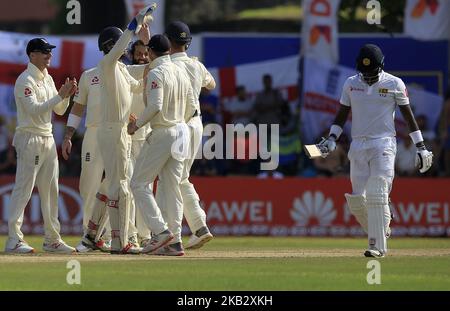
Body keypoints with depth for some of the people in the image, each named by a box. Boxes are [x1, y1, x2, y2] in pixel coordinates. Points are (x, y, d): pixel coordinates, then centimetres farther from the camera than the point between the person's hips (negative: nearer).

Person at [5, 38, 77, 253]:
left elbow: (59, 110, 16)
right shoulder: (26, 80, -11)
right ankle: (14, 240, -11)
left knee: (50, 191, 10)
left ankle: (52, 239, 15)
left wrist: (67, 95, -2)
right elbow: (34, 109, -22)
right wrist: (60, 95, -23)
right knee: (23, 190, -10)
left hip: (47, 139, 9)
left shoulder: (48, 79, 16)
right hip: (29, 138, -9)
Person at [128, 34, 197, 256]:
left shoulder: (156, 74, -13)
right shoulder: (181, 73, 11)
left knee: (139, 184, -1)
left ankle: (160, 231, -12)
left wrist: (136, 125, -10)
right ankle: (175, 241, 6)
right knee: (172, 187, 10)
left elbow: (155, 106, -23)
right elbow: (191, 108, 14)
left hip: (162, 134, -8)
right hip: (181, 133, 8)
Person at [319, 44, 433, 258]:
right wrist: (332, 138, 1)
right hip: (358, 145, 4)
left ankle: (378, 245, -14)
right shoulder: (351, 84, 9)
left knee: (377, 196, -16)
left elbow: (408, 114, 4)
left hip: (383, 144, -4)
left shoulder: (394, 84, -1)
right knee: (357, 200, -1)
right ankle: (381, 230, 20)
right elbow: (342, 114, 15)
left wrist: (420, 146, 2)